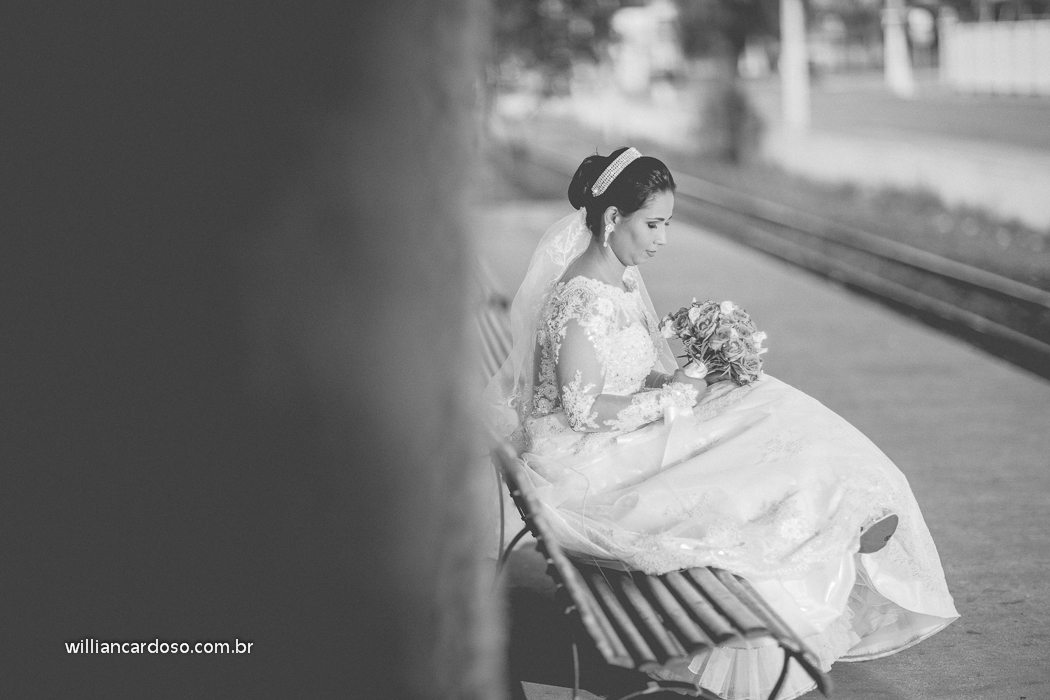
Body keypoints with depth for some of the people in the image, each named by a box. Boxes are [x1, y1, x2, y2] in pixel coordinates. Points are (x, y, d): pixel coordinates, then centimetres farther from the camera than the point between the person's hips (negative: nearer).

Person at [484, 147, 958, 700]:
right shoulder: (583, 298, -24)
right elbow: (582, 410, -24)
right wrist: (672, 398, -19)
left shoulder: (622, 279, 7)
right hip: (583, 462, -9)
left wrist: (682, 380, -3)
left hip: (620, 440, 9)